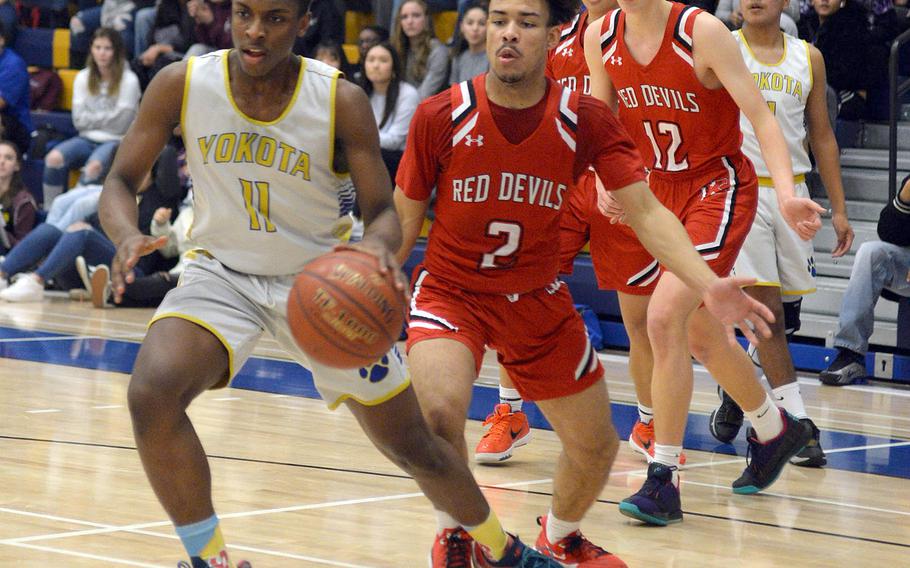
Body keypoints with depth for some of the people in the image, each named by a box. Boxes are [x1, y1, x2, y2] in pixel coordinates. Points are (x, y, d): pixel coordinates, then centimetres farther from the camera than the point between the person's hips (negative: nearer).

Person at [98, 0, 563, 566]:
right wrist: (127, 233, -30)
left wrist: (380, 244, -37)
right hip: (223, 272, 0)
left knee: (413, 446, 9)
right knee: (151, 394, -29)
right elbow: (121, 181, -6)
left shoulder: (342, 101, -17)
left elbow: (383, 210, -11)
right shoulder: (182, 84, -14)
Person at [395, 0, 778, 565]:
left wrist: (708, 284, -29)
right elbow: (402, 222, -4)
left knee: (597, 448, 10)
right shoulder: (441, 117, -16)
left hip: (537, 300, 3)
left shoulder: (586, 121, -11)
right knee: (441, 414, -31)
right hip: (450, 291, -3)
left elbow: (647, 212, -14)